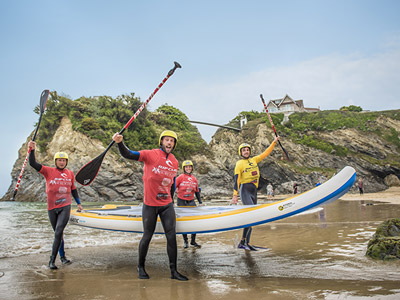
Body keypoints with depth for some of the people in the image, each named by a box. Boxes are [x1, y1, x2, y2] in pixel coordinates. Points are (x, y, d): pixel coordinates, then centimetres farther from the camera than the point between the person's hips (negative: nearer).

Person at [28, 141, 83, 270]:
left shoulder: (70, 173, 8)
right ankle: (62, 256, 26)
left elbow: (73, 189, 19)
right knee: (58, 233, 11)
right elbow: (33, 164, -10)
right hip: (52, 208, 0)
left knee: (58, 232, -14)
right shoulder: (48, 171, 0)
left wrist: (78, 203, 22)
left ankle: (52, 260, -9)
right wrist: (32, 150, -23)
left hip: (65, 207, 0)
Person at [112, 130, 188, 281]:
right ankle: (141, 267, 30)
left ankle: (173, 270, 12)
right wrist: (120, 143, -38)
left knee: (172, 237, 1)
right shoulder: (151, 155, -10)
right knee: (147, 237, 8)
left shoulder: (174, 162, 7)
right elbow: (128, 155, -20)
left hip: (167, 206, 4)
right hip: (150, 205, -4)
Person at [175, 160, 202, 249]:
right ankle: (185, 241, 18)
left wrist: (200, 202, 11)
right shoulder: (180, 177, -7)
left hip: (191, 202, 4)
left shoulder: (194, 179, 6)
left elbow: (197, 191, 14)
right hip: (181, 202, -3)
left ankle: (193, 241, 12)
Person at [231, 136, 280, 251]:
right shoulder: (239, 164, -2)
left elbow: (265, 153, 21)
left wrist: (274, 142, 17)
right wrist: (235, 195, -12)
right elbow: (236, 180, -7)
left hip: (254, 191, 7)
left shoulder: (254, 160, 15)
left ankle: (246, 243, 10)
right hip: (245, 190, -7)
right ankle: (243, 241, -17)